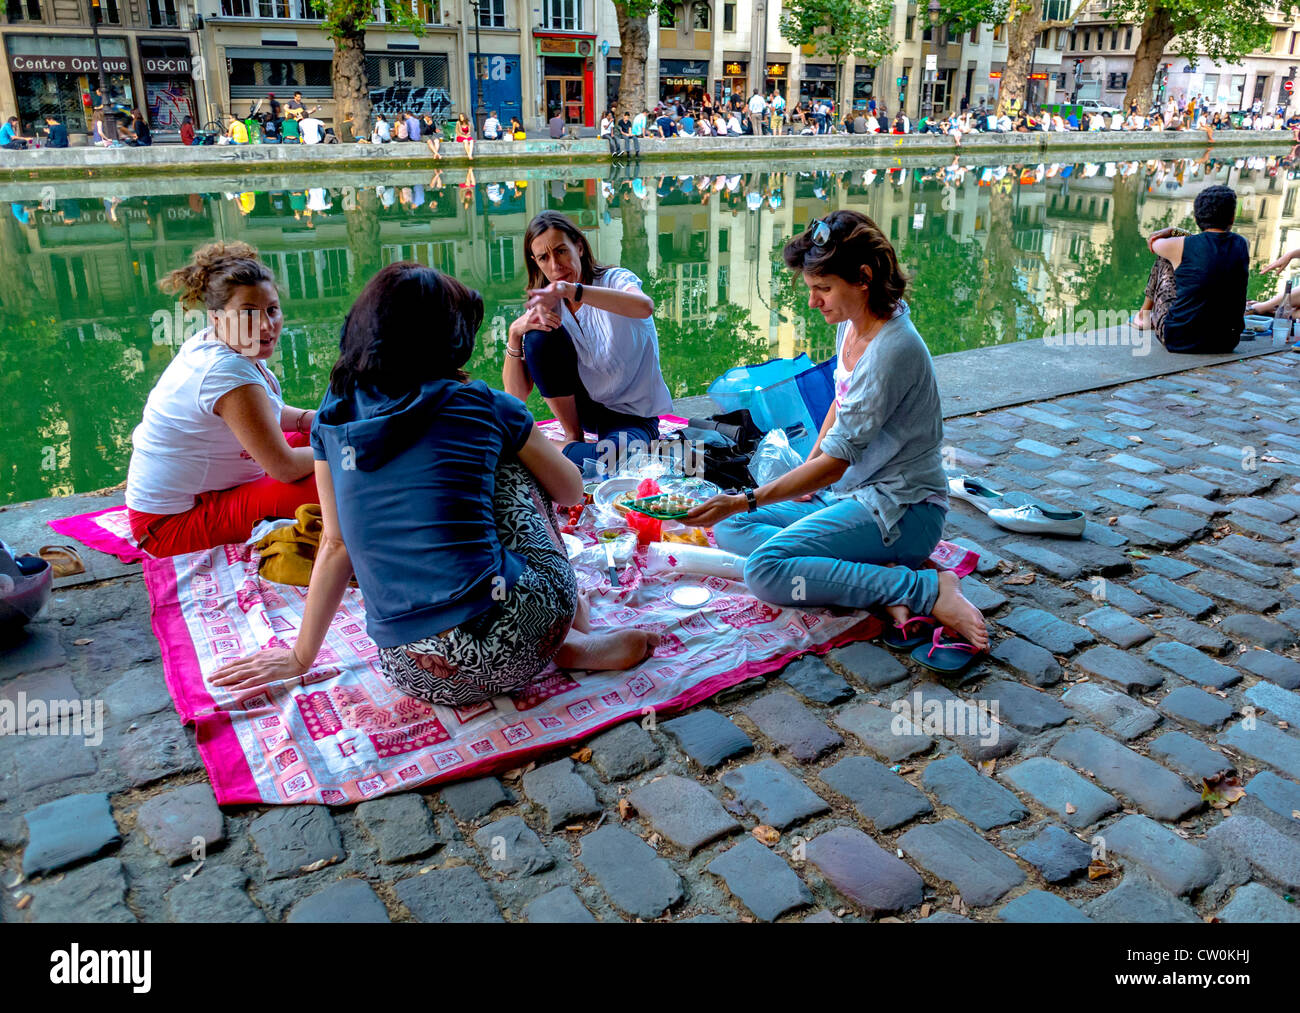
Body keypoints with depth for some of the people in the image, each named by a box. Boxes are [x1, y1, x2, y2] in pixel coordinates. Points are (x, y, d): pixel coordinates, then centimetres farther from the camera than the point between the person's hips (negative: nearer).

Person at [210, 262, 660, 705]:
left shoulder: (334, 417, 10)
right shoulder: (478, 403, 1)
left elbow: (335, 546, 14)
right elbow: (572, 490, 16)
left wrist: (300, 657, 26)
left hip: (413, 677, 4)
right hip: (510, 652, -4)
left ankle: (567, 644, 22)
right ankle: (573, 644, 22)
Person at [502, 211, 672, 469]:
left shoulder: (614, 280, -12)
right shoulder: (546, 307, -1)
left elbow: (645, 307, -40)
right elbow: (516, 393, -8)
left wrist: (570, 290, -48)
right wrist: (515, 334, -24)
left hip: (634, 417, -4)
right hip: (584, 408, 4)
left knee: (609, 458, -39)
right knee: (540, 335, -18)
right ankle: (573, 436, -6)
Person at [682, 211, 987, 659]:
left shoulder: (891, 349, -25)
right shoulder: (851, 324, 3)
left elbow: (835, 461, -23)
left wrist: (746, 500, -24)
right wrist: (803, 477, 9)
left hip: (901, 508, -10)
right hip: (847, 492, 10)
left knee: (766, 570, -26)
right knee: (728, 529, 2)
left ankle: (930, 589, -19)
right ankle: (880, 572, -11)